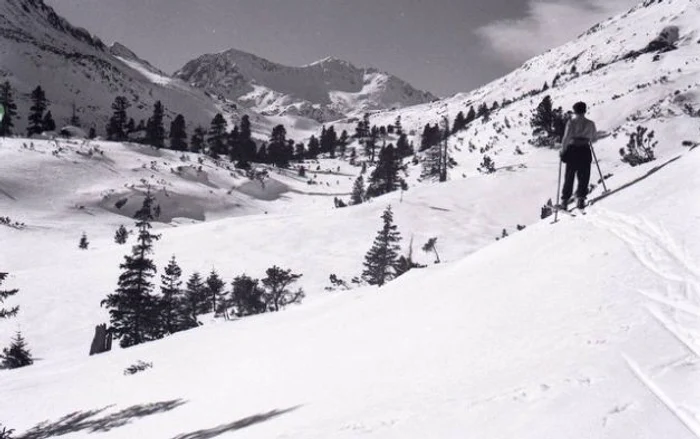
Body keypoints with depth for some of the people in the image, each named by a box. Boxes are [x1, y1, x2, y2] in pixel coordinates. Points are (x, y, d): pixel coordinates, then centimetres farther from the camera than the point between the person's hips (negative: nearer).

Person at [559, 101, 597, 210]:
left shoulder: (571, 122, -6)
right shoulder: (590, 123, 2)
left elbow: (566, 138, -12)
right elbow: (594, 139, 10)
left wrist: (563, 151, 0)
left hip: (572, 150, -1)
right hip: (585, 152, 1)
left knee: (569, 177, 8)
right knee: (583, 177, 10)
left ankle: (565, 201, 9)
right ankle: (580, 199, -1)